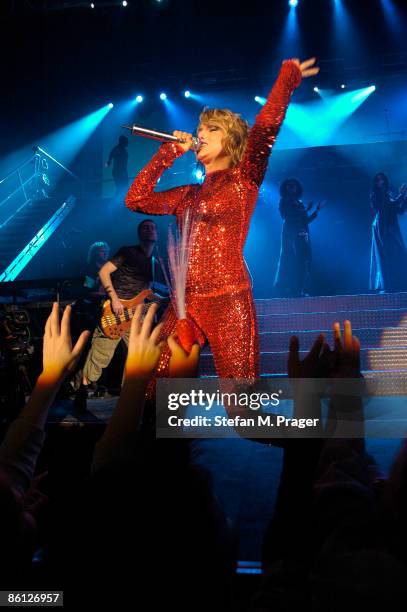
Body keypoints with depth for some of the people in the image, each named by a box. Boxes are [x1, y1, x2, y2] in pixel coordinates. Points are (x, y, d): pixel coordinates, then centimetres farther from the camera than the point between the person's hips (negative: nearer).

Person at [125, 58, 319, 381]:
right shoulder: (189, 194, 20)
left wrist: (289, 75, -1)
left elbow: (266, 125, -13)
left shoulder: (244, 180, 3)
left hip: (229, 302, -5)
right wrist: (169, 152, 17)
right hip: (184, 304, 6)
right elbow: (135, 199, 16)